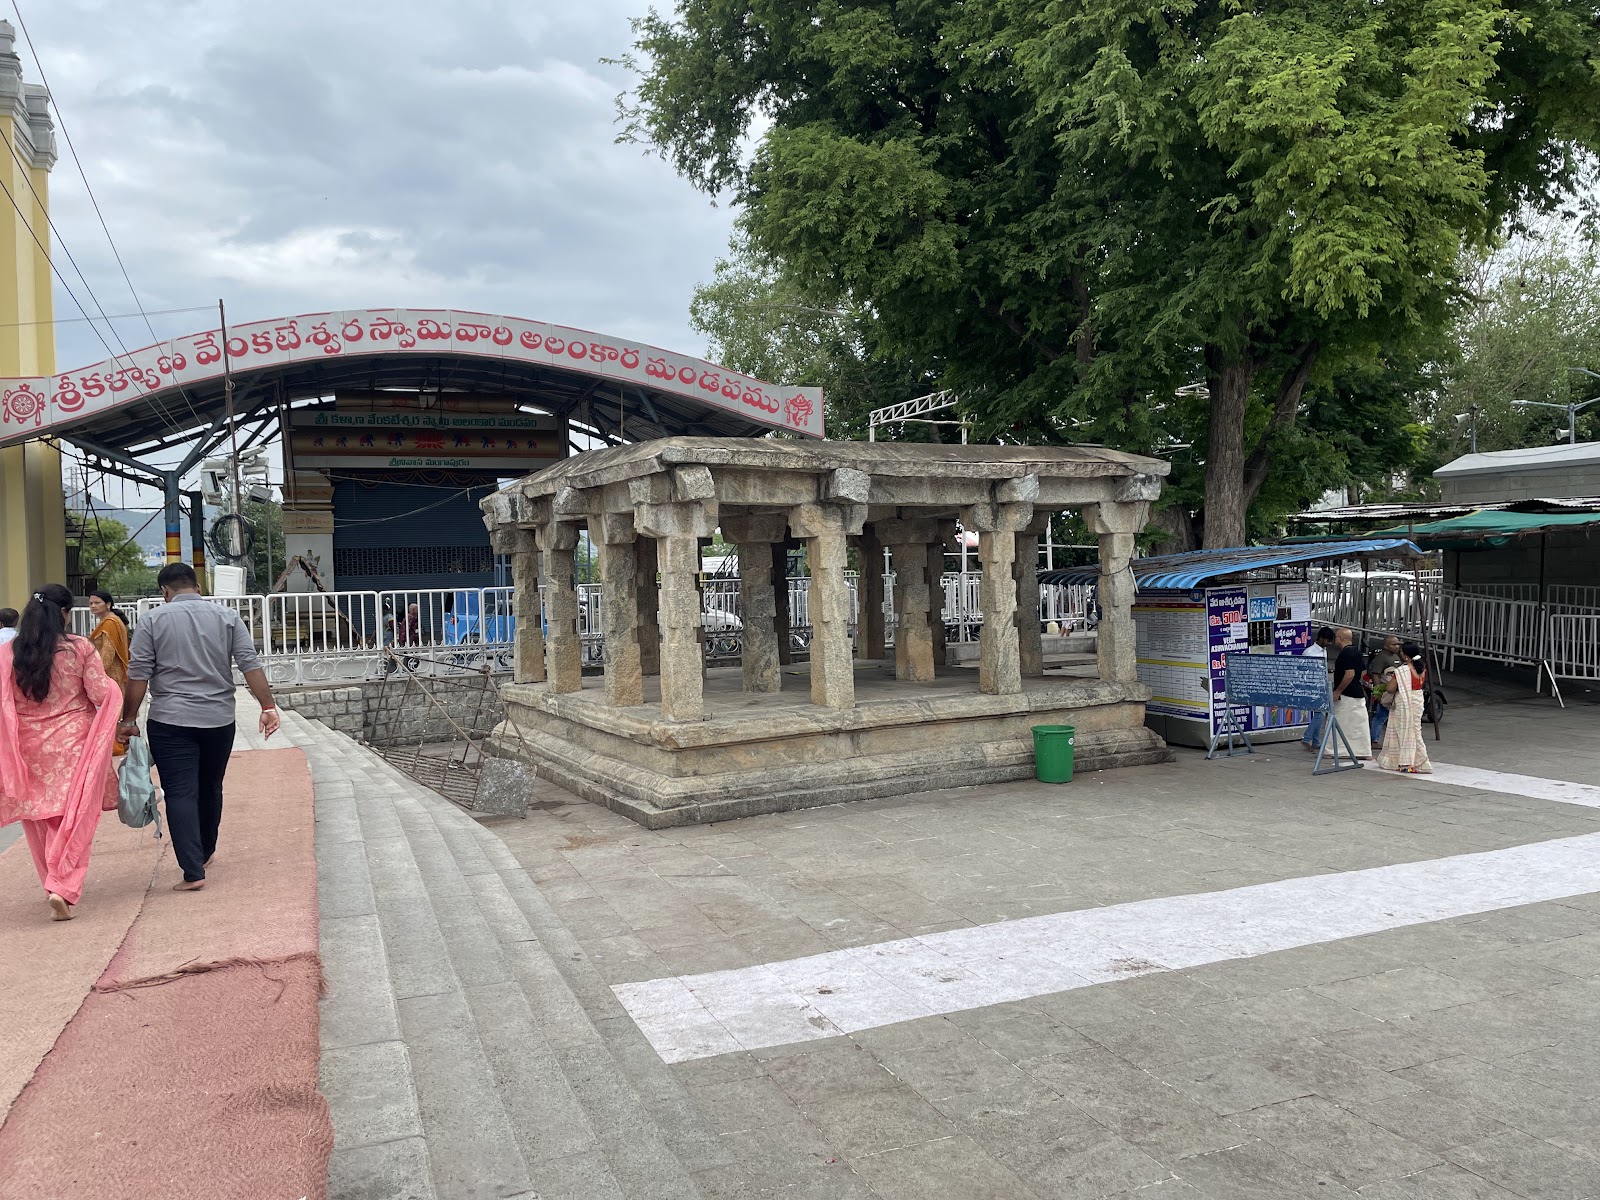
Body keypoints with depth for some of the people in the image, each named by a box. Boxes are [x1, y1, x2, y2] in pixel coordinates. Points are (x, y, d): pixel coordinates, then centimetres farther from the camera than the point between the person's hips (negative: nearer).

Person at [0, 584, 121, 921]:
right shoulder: (80, 648, -10)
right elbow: (102, 695, -11)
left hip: (29, 748, 3)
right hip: (73, 745, -3)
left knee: (41, 818, 17)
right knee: (75, 818, 2)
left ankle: (53, 884, 29)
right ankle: (63, 888, -11)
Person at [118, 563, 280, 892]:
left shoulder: (152, 621, -1)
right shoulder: (226, 616, 4)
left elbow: (138, 676, -5)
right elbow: (250, 664, -3)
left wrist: (129, 720, 2)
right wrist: (268, 707, -4)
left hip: (170, 722, -3)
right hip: (219, 720, 3)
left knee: (180, 794, -2)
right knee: (210, 789, 19)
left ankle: (193, 872, -10)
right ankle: (205, 853, 36)